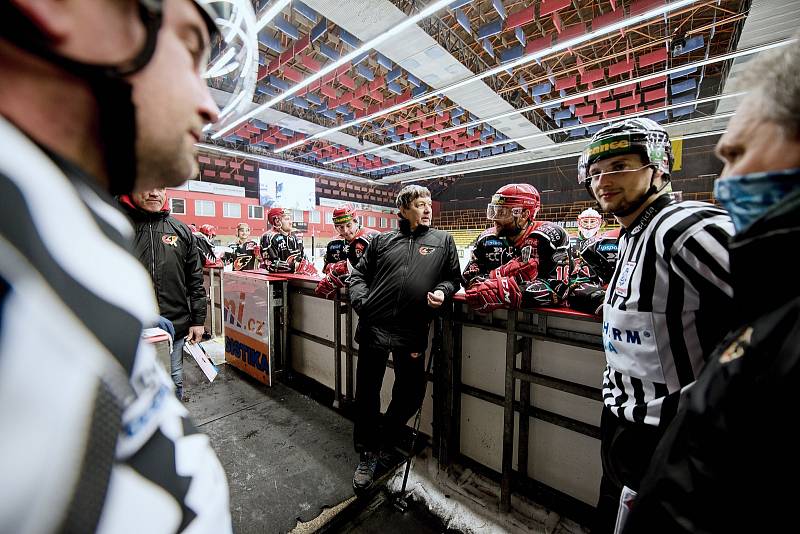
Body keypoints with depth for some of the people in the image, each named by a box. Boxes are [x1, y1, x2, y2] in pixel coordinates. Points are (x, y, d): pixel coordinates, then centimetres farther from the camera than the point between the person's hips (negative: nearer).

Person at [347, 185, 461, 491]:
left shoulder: (443, 241, 12)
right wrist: (361, 300, -4)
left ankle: (383, 440, 42)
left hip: (412, 331, 0)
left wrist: (443, 291, -7)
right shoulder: (383, 240, 12)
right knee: (367, 392, 9)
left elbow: (454, 277, 14)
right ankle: (367, 454, 35)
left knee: (411, 394, 11)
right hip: (374, 326, 1)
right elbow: (359, 275, 14)